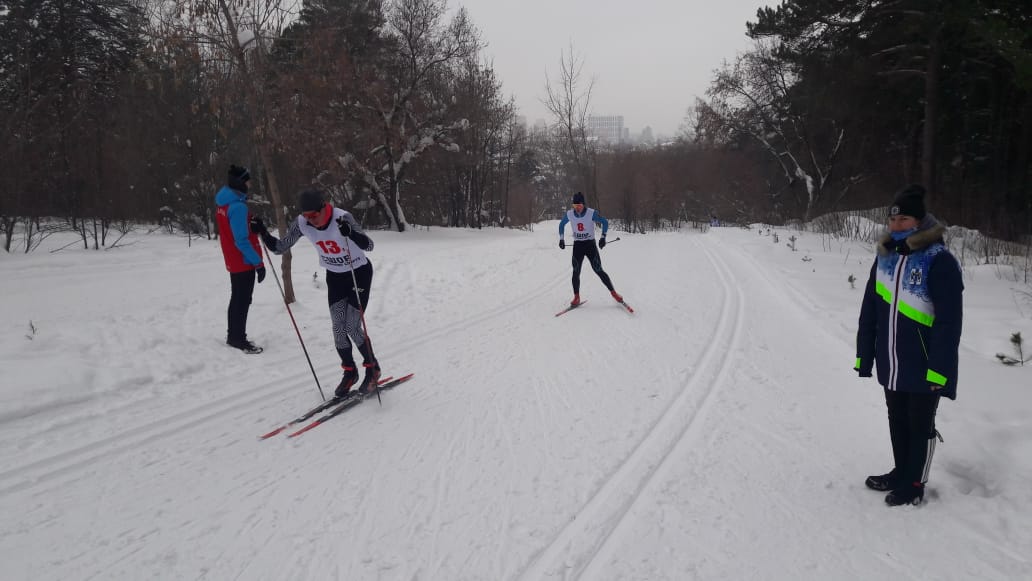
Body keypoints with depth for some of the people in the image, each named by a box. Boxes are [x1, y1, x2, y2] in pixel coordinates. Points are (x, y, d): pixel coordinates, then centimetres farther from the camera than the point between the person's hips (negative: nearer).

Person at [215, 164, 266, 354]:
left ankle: (233, 336, 28)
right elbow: (242, 240, -23)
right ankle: (238, 338, 9)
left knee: (237, 299, 19)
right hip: (244, 262, -9)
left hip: (233, 261, 9)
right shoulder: (238, 207, -22)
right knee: (243, 301, 0)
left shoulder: (224, 204, 8)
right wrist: (258, 262, -21)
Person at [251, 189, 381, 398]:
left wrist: (350, 233, -55)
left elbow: (368, 245, -36)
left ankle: (372, 368, 15)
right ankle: (350, 372, 20)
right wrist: (264, 234, -26)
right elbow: (280, 248, -8)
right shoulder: (301, 223, -15)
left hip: (359, 273, -4)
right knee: (338, 328, 0)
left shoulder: (342, 217, -29)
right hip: (334, 276, 4)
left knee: (352, 328, -7)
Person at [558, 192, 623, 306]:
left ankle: (613, 292, 6)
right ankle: (576, 297, 11)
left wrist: (603, 237, -13)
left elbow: (605, 222, -3)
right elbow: (562, 224, 15)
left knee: (598, 270, -6)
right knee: (576, 272, -3)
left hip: (590, 244, -2)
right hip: (577, 245, 3)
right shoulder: (569, 214, -4)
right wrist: (561, 239, 11)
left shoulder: (592, 213, -14)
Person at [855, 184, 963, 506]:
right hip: (892, 365, 6)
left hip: (924, 366, -6)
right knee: (897, 421, 20)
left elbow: (949, 321, -18)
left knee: (920, 425, 9)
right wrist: (864, 355, 7)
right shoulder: (885, 256, 4)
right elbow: (870, 309, 8)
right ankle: (901, 472, 37)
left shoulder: (939, 261, -17)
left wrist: (939, 368, -20)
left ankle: (915, 484, 25)